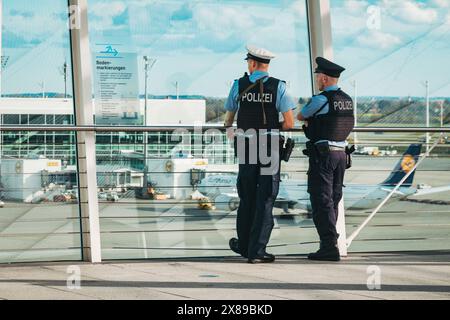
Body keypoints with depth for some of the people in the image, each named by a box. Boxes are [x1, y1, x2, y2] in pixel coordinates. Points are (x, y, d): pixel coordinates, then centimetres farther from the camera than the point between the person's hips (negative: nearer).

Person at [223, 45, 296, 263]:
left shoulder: (239, 85, 1)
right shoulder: (278, 87, -5)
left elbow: (228, 119, 13)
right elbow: (290, 123, -9)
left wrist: (228, 128, 35)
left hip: (246, 147, 2)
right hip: (270, 147, -2)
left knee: (247, 198, 17)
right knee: (265, 200, 2)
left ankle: (244, 245, 29)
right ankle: (256, 251, 0)